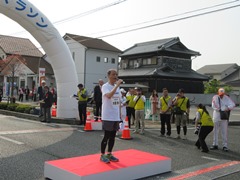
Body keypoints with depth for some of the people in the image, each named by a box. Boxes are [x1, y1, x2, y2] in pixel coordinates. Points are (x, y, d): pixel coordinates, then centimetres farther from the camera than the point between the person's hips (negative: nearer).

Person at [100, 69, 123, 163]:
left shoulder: (117, 87, 12)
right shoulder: (105, 86, -11)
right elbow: (109, 95, -33)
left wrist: (119, 115, 14)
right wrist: (117, 85, -30)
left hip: (116, 117, 7)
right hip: (107, 116, -7)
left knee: (113, 136, 12)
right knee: (107, 136, -1)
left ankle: (109, 154, 24)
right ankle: (102, 155, 12)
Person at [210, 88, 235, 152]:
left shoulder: (227, 98, -3)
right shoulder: (215, 97, -2)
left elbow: (232, 104, -14)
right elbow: (214, 106, -13)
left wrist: (228, 108, -32)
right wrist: (224, 108, -14)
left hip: (224, 117, -1)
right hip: (216, 117, 1)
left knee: (224, 132, 0)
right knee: (215, 131, 9)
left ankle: (225, 146, 7)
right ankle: (215, 145, 20)